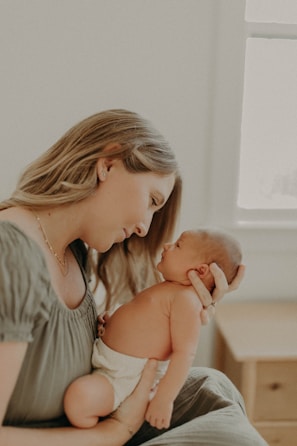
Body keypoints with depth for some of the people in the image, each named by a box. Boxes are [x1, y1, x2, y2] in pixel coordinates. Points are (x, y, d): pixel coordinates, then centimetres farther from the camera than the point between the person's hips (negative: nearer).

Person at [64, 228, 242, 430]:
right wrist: (111, 324, 18)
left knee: (79, 397, -32)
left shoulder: (187, 300, -20)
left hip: (123, 377, -11)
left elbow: (185, 353, -26)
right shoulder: (170, 289, 13)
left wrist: (164, 399, -29)